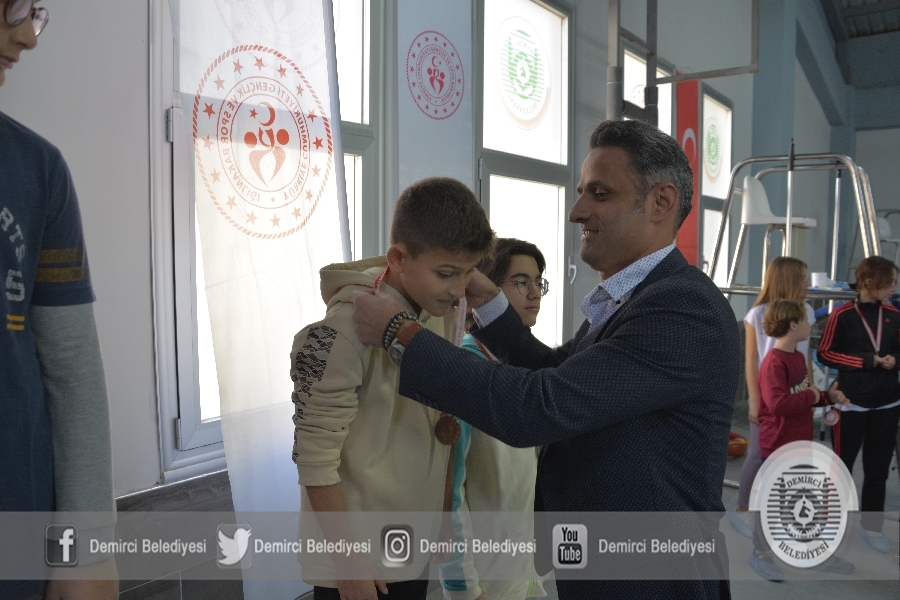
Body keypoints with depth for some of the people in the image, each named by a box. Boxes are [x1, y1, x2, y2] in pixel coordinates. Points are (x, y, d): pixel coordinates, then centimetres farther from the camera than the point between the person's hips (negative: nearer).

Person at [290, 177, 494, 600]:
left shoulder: (447, 315, -2)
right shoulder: (350, 325, -23)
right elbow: (315, 454, -19)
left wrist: (444, 516, 11)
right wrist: (347, 559, -15)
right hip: (355, 552, -6)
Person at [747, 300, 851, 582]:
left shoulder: (798, 357, 8)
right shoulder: (774, 362, -22)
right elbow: (778, 404, -32)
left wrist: (828, 397, 3)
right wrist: (811, 396, -20)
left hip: (800, 443, 9)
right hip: (778, 446, -9)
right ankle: (760, 554, 21)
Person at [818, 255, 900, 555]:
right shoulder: (842, 315, -11)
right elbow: (825, 354, -9)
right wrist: (868, 361, -15)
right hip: (852, 403, -4)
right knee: (842, 464, 7)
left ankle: (871, 525, 27)